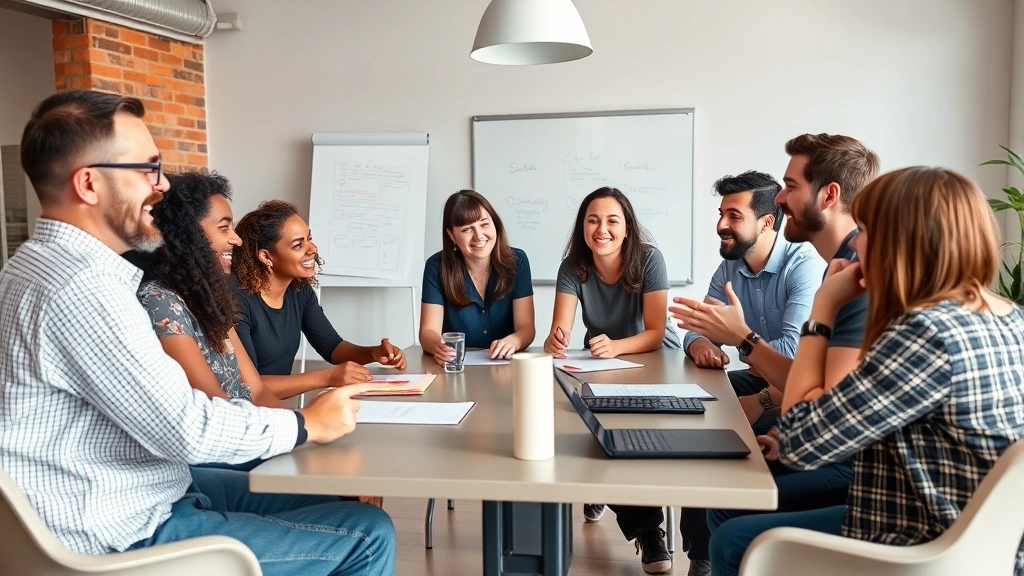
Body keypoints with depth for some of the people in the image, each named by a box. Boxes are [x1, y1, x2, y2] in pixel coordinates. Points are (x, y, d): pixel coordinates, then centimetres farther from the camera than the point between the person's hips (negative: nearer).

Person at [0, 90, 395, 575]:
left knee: (333, 497, 16)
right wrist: (307, 423, -8)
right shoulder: (78, 287, -24)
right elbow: (186, 428, -24)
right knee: (367, 536, -9)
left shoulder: (42, 264, 10)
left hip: (136, 493, 10)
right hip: (127, 536, -10)